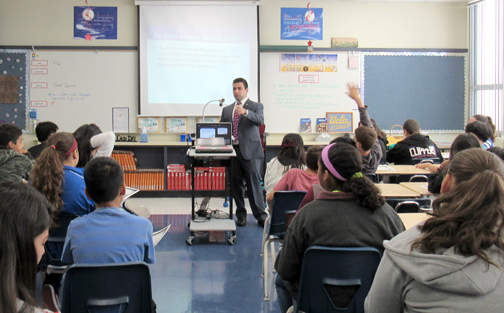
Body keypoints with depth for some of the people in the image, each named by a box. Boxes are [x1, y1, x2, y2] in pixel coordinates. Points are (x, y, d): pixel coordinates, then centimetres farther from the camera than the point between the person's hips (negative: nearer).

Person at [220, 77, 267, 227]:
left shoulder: (256, 106, 4)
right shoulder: (227, 109, 18)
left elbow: (260, 120, -16)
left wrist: (245, 112, -32)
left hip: (250, 152, -4)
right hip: (232, 151, 4)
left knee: (254, 184, -6)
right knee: (236, 185, 6)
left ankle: (261, 216, -1)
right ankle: (241, 215, 15)